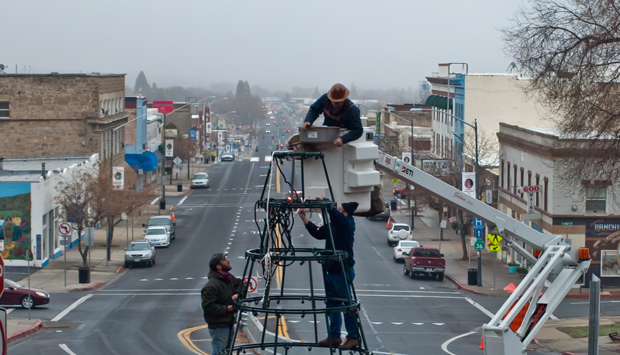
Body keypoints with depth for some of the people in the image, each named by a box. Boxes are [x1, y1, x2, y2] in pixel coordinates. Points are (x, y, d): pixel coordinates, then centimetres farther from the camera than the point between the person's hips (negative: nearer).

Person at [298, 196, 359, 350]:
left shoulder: (346, 223, -13)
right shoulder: (332, 225, 13)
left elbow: (333, 211, -27)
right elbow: (318, 233, 20)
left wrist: (323, 199, -10)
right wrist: (305, 220, 12)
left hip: (343, 270, -10)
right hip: (332, 270, 10)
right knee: (332, 304, 13)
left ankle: (353, 337, 2)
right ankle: (334, 336, 21)